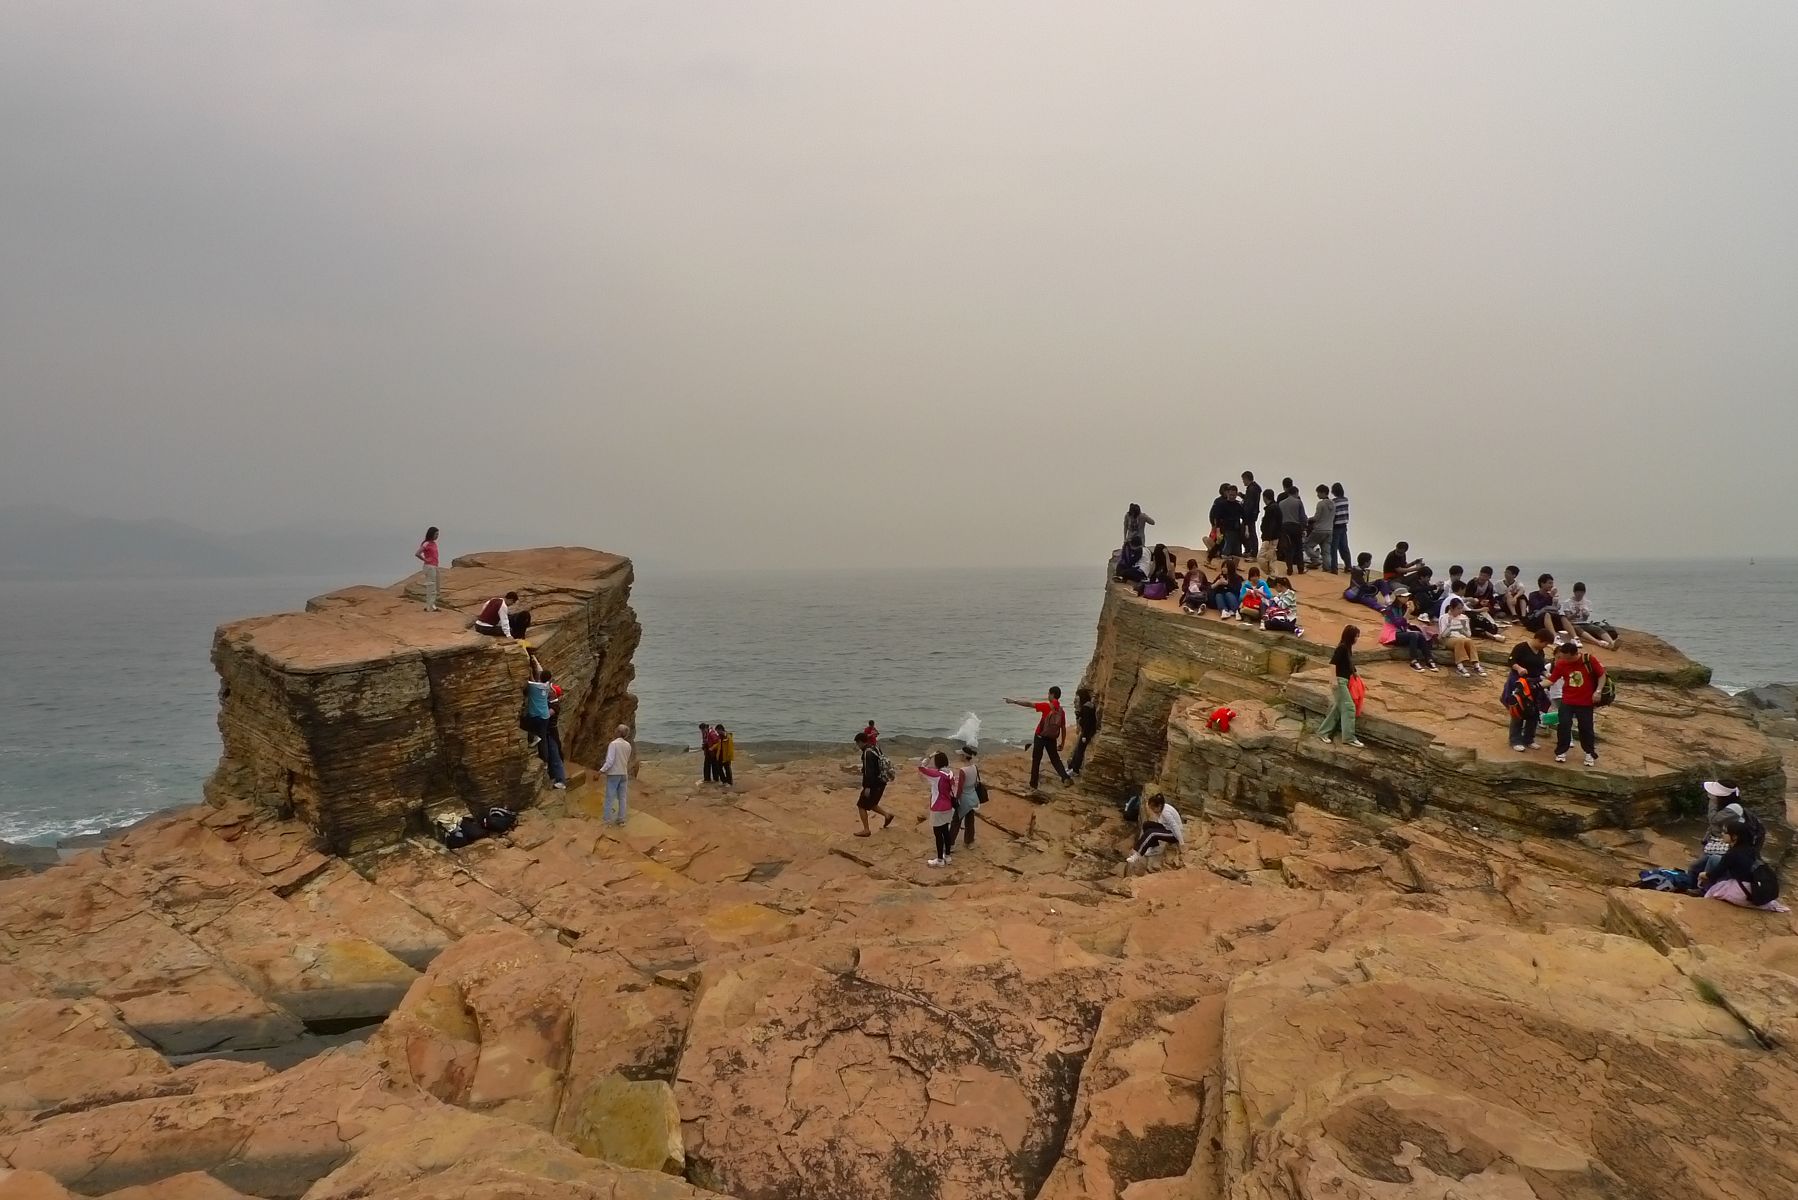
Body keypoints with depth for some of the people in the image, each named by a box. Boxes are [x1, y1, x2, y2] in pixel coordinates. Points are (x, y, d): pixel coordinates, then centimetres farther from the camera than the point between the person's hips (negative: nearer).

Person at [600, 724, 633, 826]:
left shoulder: (613, 744, -17)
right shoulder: (628, 745, 1)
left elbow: (610, 761, -21)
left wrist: (602, 770, -9)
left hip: (613, 774, -5)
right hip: (624, 773, 5)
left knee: (610, 798, 4)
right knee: (622, 797, 13)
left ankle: (608, 820, 6)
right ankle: (621, 819, 16)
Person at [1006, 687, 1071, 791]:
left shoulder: (1046, 706, -11)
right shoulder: (1061, 711, 1)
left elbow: (1028, 704, -12)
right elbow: (1063, 729, 4)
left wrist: (1013, 701, -7)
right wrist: (1062, 744, 14)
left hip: (1040, 737, -3)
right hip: (1052, 739, 3)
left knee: (1036, 761, 6)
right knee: (1055, 759, 18)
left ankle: (1033, 785, 7)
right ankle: (1066, 778, 3)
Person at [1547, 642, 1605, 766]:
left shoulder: (1589, 660, -14)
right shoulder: (1561, 664, -8)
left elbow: (1602, 674, -4)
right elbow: (1551, 680, -6)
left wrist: (1597, 691, -10)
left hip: (1586, 702, -2)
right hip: (1567, 701, 2)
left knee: (1586, 728, 6)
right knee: (1563, 726, -3)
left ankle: (1590, 754, 21)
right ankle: (1561, 752, 10)